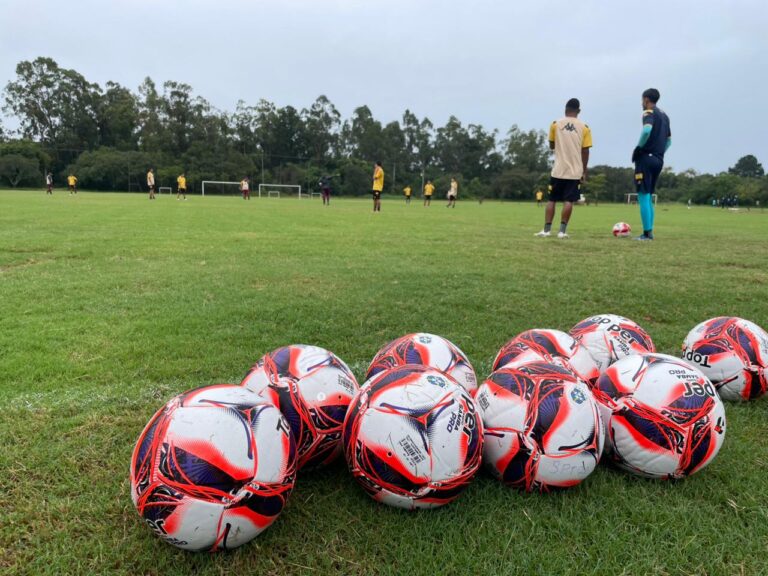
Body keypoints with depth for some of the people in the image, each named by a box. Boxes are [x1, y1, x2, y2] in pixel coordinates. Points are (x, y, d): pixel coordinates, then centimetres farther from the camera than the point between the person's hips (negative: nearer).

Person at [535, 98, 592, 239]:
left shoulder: (555, 124, 1)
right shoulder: (584, 127, 1)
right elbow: (585, 151, 0)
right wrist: (584, 171, 7)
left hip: (558, 170, 0)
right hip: (575, 171, 0)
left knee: (551, 200, 7)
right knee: (568, 201, 0)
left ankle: (547, 230, 4)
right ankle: (562, 231, -2)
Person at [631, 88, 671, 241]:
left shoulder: (649, 113, -6)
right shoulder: (664, 115, 21)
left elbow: (647, 130, -26)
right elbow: (669, 140, 23)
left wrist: (639, 147, -14)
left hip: (646, 158, -8)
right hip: (659, 159, 8)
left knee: (643, 196, -7)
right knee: (649, 197, 13)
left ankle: (647, 233, -9)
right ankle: (649, 232, 12)